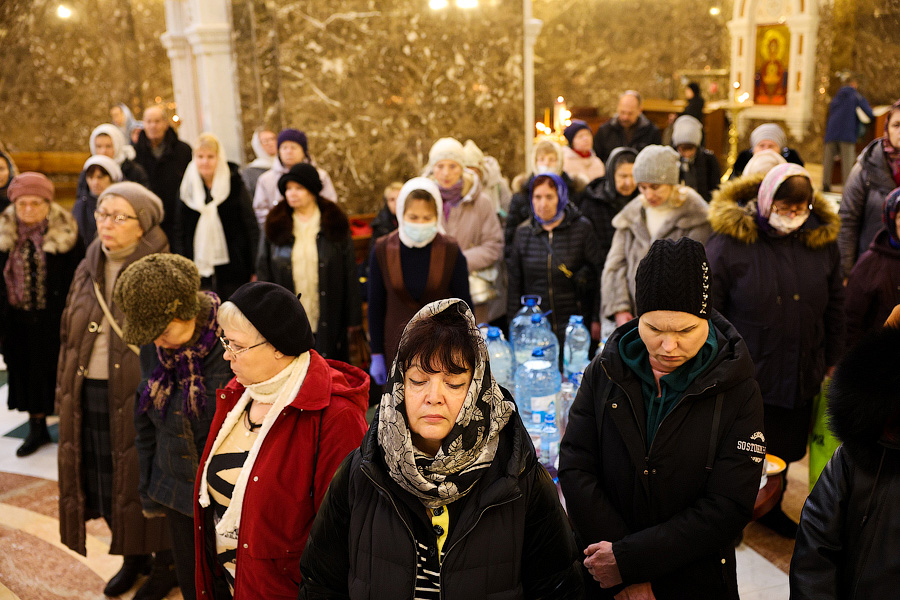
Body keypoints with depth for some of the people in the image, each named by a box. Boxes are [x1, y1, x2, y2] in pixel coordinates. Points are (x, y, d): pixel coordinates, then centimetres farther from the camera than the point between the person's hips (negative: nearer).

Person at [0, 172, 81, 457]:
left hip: (54, 319, -3)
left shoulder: (65, 234, -9)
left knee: (57, 371, 7)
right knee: (26, 372, 14)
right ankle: (37, 428, 30)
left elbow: (77, 279, -8)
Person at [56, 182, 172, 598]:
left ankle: (166, 564, 26)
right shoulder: (88, 271, 9)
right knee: (105, 481, 15)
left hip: (141, 396, -6)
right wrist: (66, 392, 12)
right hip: (90, 395, 6)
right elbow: (69, 337, 15)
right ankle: (133, 558, 36)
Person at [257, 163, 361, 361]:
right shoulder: (275, 226, 5)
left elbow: (349, 274, 1)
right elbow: (263, 272, 6)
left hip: (328, 321, -1)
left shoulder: (336, 225, 1)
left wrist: (352, 319, 0)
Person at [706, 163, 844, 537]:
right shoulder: (730, 240, -15)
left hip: (799, 375, 4)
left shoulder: (822, 239, -1)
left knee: (783, 451, 20)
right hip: (742, 376, -4)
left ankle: (770, 508, 45)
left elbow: (835, 306, 11)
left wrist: (832, 360, 14)